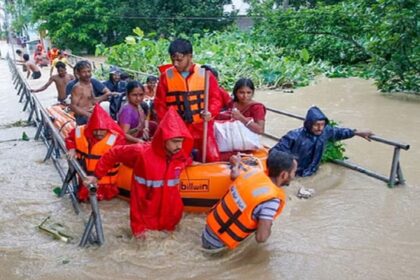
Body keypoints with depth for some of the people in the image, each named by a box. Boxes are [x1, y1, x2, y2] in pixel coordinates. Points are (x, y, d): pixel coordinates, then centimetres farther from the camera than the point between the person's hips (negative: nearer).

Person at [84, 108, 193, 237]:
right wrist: (96, 176, -6)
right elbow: (113, 154, -11)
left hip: (169, 210, 4)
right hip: (144, 212, -4)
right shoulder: (141, 152, -25)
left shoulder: (181, 156, -10)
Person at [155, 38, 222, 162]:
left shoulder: (205, 74, -3)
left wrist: (210, 112, -18)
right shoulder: (166, 76, -1)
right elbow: (160, 103, 4)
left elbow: (215, 98, 1)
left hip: (201, 126, 0)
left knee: (212, 158, -3)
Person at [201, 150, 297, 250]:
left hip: (211, 225, 6)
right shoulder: (272, 199, -25)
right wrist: (268, 226, -5)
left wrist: (236, 164, 36)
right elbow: (261, 237, -26)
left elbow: (235, 175, 16)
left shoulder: (253, 172, -6)